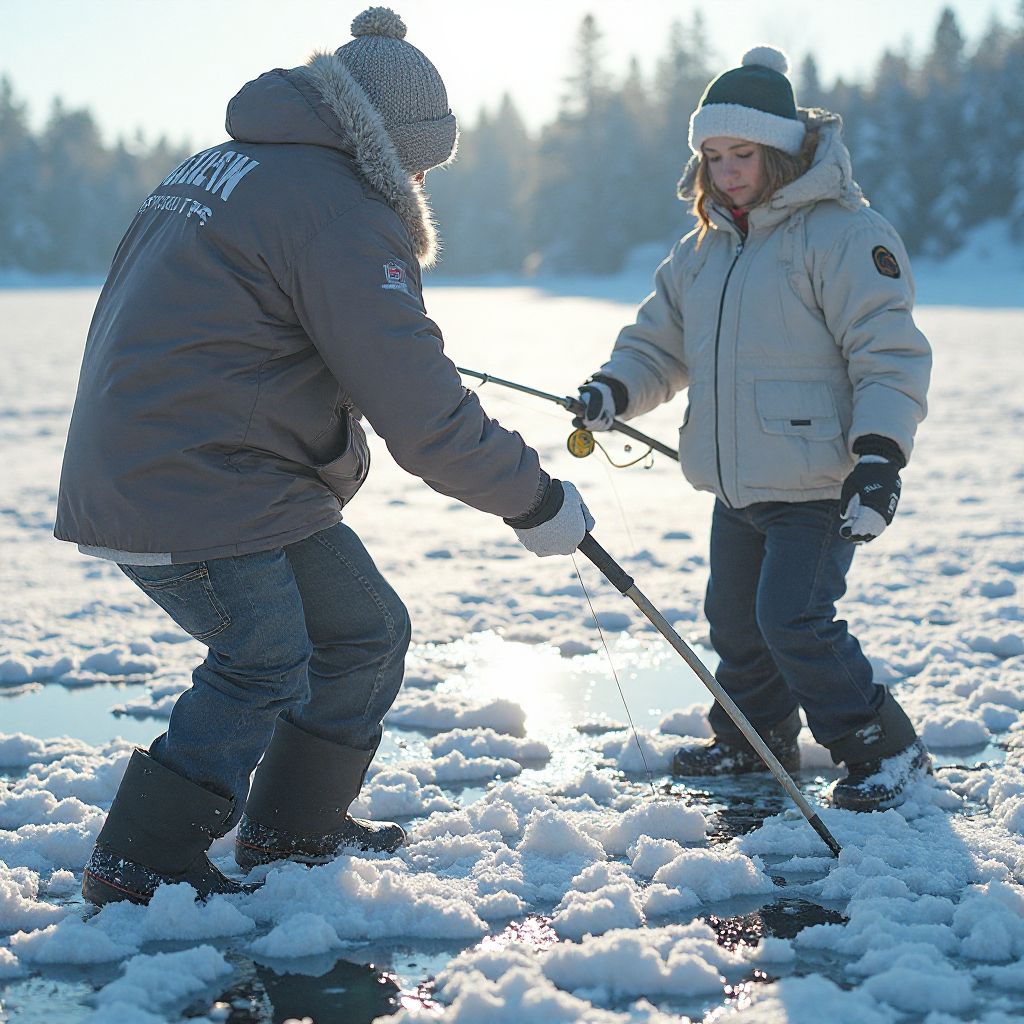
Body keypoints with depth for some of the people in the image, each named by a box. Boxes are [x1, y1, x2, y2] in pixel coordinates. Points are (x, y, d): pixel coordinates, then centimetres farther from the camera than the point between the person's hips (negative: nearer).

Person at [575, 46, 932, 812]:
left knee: (793, 620, -13)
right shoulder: (703, 249, 11)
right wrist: (613, 390, -6)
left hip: (820, 485, -8)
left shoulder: (843, 233, -13)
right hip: (737, 489, 8)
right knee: (735, 619, 16)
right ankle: (755, 739, 37)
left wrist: (879, 456, -25)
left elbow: (890, 355, -16)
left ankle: (884, 748, 4)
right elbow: (661, 344, 15)